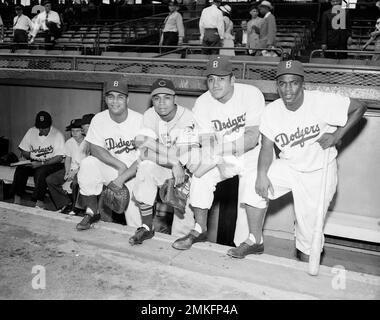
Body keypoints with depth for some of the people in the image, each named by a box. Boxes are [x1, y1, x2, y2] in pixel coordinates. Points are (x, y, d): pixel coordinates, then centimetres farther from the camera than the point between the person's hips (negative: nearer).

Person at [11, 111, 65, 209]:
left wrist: (41, 163, -23)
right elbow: (23, 151, 10)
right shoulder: (31, 131, 6)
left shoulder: (57, 135, -10)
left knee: (40, 172, -34)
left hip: (52, 163, -4)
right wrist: (31, 155, -13)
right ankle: (17, 199, -17)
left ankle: (39, 201, -25)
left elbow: (59, 158, -15)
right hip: (34, 162, 5)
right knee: (20, 169, -23)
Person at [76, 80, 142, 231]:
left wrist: (122, 178, -26)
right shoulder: (99, 119, -5)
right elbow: (95, 149, -7)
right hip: (108, 167, 3)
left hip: (133, 171, -3)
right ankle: (92, 213, -4)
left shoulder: (139, 120, -16)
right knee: (87, 164, -23)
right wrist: (120, 165, -20)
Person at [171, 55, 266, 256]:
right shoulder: (202, 104, -11)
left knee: (253, 182, -27)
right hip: (220, 157, 3)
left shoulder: (251, 94, -19)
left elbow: (252, 138, -25)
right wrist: (220, 163, -36)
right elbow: (208, 143, -16)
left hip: (251, 154, -2)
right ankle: (200, 230, 1)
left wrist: (223, 148, -36)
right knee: (200, 176, -19)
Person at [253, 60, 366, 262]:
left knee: (309, 227, 4)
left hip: (319, 172, -3)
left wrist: (336, 136, -19)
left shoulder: (322, 102, -21)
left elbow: (359, 108, -11)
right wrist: (262, 174, -27)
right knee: (256, 187, -18)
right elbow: (267, 146, -10)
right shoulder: (271, 111, -10)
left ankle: (305, 261, 33)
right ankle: (255, 241, 0)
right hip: (288, 167, 3)